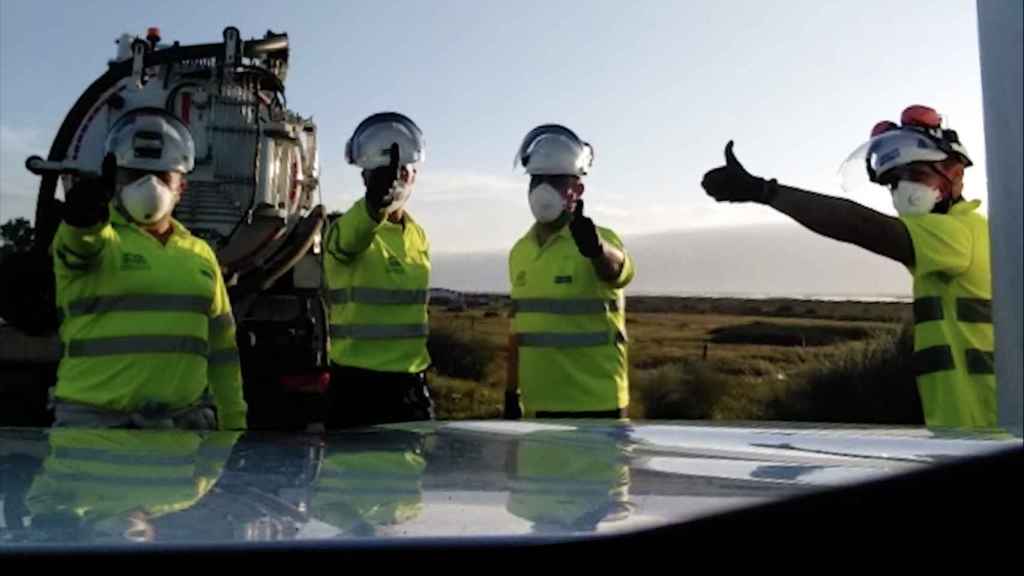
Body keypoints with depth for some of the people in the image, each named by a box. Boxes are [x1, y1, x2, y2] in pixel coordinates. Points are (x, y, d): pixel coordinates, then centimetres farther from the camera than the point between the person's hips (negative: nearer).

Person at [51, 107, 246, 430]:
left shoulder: (200, 255, 13)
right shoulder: (83, 238, 0)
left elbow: (221, 346, 16)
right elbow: (81, 242, -27)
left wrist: (234, 420, 14)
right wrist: (83, 219, -49)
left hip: (183, 419, 5)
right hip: (95, 418, -4)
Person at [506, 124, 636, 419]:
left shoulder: (601, 241, -9)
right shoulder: (520, 252, 10)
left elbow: (616, 269, -33)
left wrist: (596, 248, -55)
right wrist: (512, 393, 16)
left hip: (594, 405, -6)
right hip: (538, 404, 6)